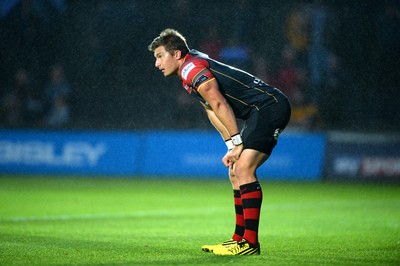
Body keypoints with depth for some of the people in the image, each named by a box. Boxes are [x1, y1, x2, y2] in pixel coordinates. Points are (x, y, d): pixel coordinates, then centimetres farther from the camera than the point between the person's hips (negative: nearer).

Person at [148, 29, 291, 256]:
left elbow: (220, 104, -20)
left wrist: (237, 142, -16)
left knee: (243, 169, -18)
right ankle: (239, 238, 16)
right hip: (265, 111, 11)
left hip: (270, 106, -11)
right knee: (236, 172, 12)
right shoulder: (189, 75, 18)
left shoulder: (193, 68, -14)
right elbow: (213, 110, 19)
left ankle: (250, 243, -19)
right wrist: (232, 147, 9)